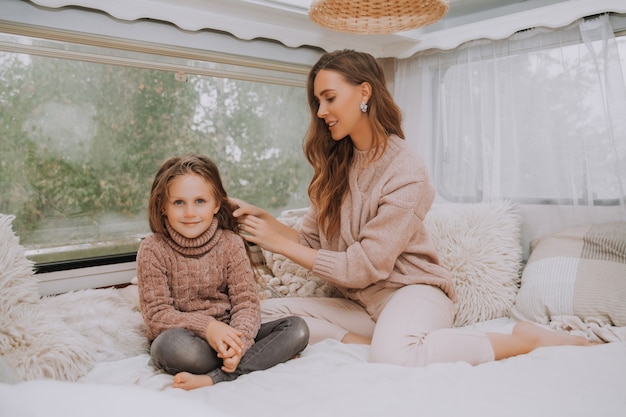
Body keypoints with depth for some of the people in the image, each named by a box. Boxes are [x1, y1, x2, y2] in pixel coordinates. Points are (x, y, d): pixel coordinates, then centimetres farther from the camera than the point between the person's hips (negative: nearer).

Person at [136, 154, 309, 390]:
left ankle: (214, 379, -28)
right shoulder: (152, 250, -7)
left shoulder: (231, 243, -2)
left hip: (228, 334, 3)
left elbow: (246, 302, -7)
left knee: (297, 329, -18)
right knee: (172, 344, -38)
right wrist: (206, 326, -28)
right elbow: (156, 314, -12)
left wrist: (239, 340, -28)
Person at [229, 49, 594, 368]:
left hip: (412, 290, -6)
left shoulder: (406, 172, -16)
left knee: (393, 356, -39)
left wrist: (281, 244, -13)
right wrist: (268, 220, -12)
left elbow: (363, 267, -17)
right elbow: (312, 239, 5)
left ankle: (524, 339, -16)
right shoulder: (337, 165, 6)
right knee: (263, 313, -12)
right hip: (361, 304, 6)